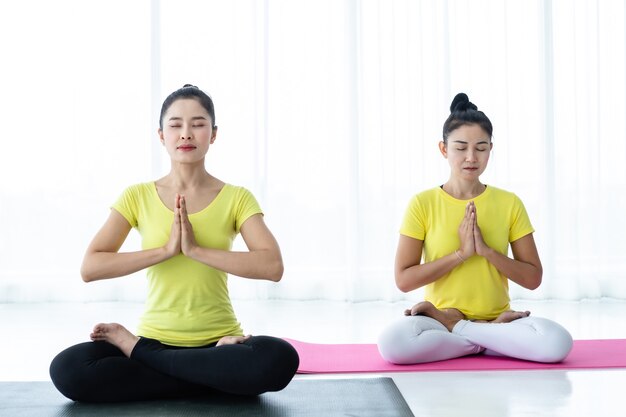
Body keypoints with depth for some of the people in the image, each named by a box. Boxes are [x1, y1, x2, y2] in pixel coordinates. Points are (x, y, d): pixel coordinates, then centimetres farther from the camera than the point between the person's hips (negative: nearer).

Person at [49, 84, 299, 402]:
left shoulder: (237, 198, 0)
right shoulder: (138, 197, 2)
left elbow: (272, 266, -15)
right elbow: (89, 268, -8)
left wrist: (196, 249, -21)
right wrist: (165, 249, -17)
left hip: (218, 341, 0)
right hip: (155, 338, 1)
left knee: (280, 360, -34)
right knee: (67, 369, -25)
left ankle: (138, 350, -12)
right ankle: (219, 376, -14)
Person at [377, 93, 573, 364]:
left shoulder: (509, 203, 3)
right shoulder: (423, 203, -2)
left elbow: (533, 278, 1)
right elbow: (403, 280, -8)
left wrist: (486, 250, -14)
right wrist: (461, 253, -16)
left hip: (497, 316, 2)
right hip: (440, 316, -1)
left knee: (558, 342, -30)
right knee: (391, 343, -34)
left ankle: (453, 327, -11)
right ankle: (493, 336, -14)